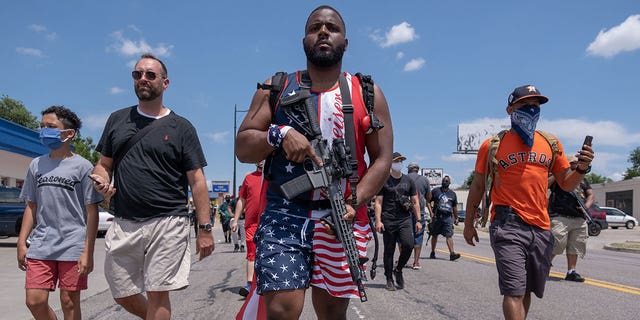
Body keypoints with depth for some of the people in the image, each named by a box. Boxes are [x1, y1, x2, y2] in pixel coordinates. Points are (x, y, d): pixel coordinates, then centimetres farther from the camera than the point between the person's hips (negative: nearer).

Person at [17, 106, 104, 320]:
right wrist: (21, 243, 8)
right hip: (41, 246, 4)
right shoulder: (36, 165, 11)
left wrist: (88, 252, -9)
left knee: (69, 302, 3)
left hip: (73, 246, -4)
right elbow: (31, 206, 16)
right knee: (35, 300, -1)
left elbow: (92, 212, -4)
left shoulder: (82, 166, -3)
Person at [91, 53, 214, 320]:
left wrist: (205, 228, -6)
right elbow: (103, 165, 19)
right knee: (123, 295, 11)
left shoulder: (181, 127, 3)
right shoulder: (117, 119, 14)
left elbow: (197, 180, 0)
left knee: (157, 294, -2)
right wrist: (101, 182, -6)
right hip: (123, 224, 4)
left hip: (168, 224, -4)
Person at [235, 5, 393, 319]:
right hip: (284, 214, -1)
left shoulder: (367, 94, 9)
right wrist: (278, 134, -16)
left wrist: (353, 202, -11)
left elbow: (382, 159, 4)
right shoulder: (276, 88, 9)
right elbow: (242, 148, 5)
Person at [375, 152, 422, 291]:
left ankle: (398, 269, 10)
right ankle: (389, 280, 15)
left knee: (408, 244, -16)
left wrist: (418, 220, 8)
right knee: (389, 251, 2)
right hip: (388, 221, -2)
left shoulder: (408, 181, 14)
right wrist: (378, 221, -9)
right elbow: (378, 202, 1)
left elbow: (415, 202, 15)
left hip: (405, 219, 2)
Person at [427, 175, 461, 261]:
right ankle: (432, 252, 19)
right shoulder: (435, 191, 7)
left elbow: (455, 207, 22)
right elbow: (428, 201, 8)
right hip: (437, 216, -1)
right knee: (434, 235, 8)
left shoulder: (452, 193, 16)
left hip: (448, 217, 1)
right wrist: (431, 212, -3)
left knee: (449, 235, -10)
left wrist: (456, 218, 21)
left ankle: (452, 253, -16)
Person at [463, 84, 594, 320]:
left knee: (528, 291, 14)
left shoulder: (551, 143, 11)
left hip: (541, 229, 5)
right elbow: (477, 186, 6)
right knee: (514, 291, -12)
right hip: (508, 225, -4)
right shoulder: (493, 145, 1)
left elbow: (566, 184, 16)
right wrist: (469, 223, 8)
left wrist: (581, 169, -6)